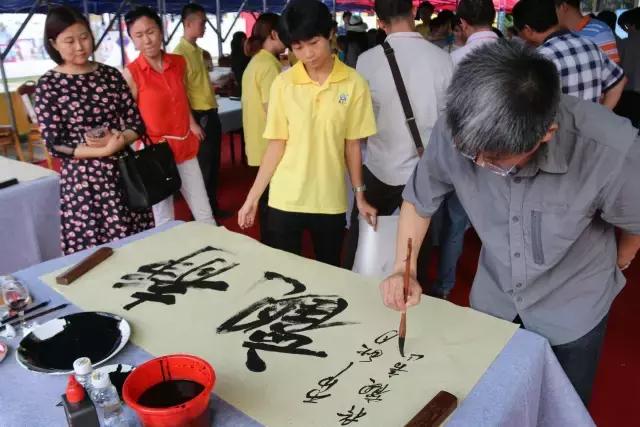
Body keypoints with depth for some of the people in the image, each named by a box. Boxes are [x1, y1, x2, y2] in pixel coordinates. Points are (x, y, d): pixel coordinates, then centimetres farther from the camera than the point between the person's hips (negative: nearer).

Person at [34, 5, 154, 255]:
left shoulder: (111, 75, 6)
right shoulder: (48, 85, -3)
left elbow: (136, 122, 5)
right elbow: (55, 145, -7)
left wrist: (119, 140, -15)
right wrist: (104, 151, -18)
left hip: (125, 172, 3)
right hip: (84, 181, -3)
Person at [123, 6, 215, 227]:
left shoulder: (179, 62, 4)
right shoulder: (131, 73, -10)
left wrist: (192, 123, 11)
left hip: (185, 147, 4)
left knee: (204, 213, 10)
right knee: (164, 221, 6)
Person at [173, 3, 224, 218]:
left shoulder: (199, 50, 14)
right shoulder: (180, 52, -13)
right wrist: (192, 121, -18)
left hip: (211, 113, 8)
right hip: (199, 116, -8)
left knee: (214, 163, 15)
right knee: (203, 166, 1)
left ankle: (212, 206, 28)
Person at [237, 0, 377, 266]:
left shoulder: (354, 84, -4)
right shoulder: (283, 84, -3)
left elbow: (352, 145, 2)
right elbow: (276, 145, 0)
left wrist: (360, 196, 5)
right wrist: (253, 197, -1)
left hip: (331, 201, 0)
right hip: (285, 200, 0)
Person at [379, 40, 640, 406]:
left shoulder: (610, 149, -34)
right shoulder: (452, 132, -27)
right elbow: (418, 200, -6)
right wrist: (404, 269, -17)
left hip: (573, 307, -2)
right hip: (492, 298, 2)